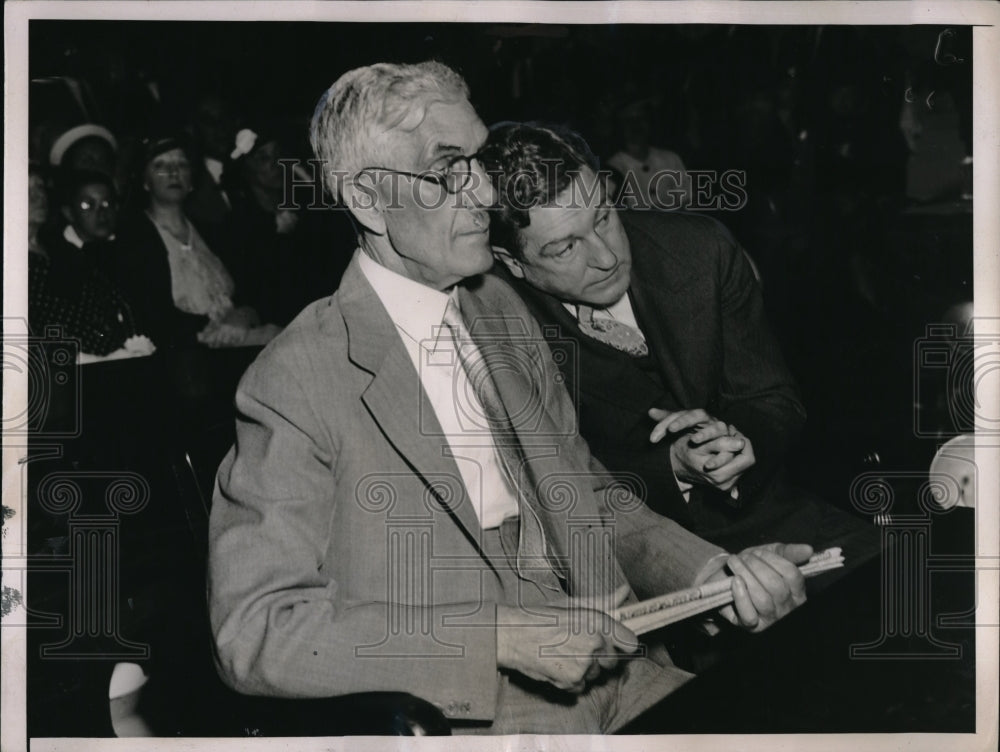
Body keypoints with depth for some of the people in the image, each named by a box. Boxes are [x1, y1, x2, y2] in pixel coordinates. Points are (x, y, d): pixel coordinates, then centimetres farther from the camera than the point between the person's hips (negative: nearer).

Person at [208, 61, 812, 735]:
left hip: (625, 674, 6)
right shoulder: (295, 385, -11)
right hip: (472, 718, -6)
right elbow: (253, 630, -16)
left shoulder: (502, 310, 12)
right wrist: (499, 635, -21)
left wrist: (715, 571, -1)